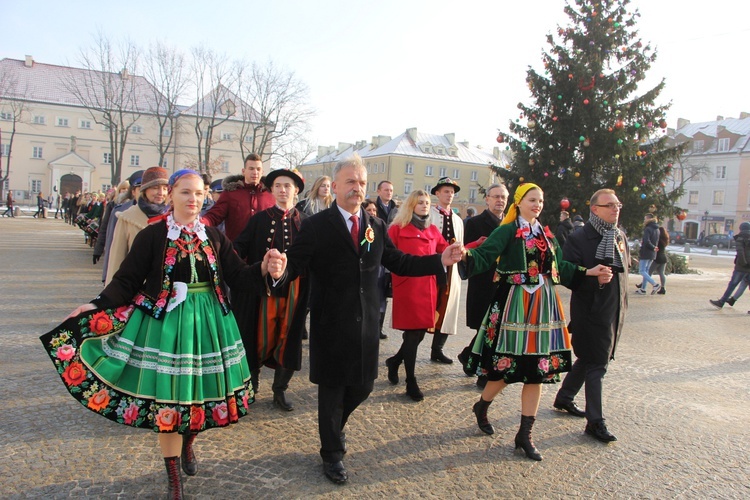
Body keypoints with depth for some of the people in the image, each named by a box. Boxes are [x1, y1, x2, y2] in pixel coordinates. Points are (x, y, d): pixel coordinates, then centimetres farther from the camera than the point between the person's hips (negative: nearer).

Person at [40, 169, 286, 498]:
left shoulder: (213, 236, 4)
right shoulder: (152, 235, -6)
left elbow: (237, 275, 0)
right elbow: (127, 280, -7)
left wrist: (263, 270, -18)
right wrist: (98, 306, -21)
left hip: (208, 320, 3)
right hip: (164, 320, -3)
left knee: (201, 387, 10)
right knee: (167, 393, 4)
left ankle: (188, 444, 43)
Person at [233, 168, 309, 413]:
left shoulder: (305, 221, 6)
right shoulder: (259, 219, 3)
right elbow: (242, 246, -5)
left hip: (293, 289, 1)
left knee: (288, 339, 9)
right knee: (261, 338, 7)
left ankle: (280, 391, 26)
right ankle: (251, 386, 29)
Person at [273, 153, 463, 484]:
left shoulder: (376, 226, 7)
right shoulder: (316, 226, -8)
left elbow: (399, 263, 10)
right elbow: (294, 266, -14)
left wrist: (441, 261, 1)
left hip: (366, 324, 5)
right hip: (330, 325, -4)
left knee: (362, 386, 15)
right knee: (332, 389, 10)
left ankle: (336, 423, 48)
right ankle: (332, 455, 32)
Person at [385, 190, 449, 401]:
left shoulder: (432, 230, 14)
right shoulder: (398, 228, -1)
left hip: (427, 286, 6)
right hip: (407, 286, -6)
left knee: (421, 331, 9)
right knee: (413, 332, -2)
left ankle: (395, 361, 35)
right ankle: (411, 382, 11)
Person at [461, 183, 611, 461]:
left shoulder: (546, 234, 14)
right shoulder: (507, 231, -6)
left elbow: (559, 267, 17)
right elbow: (484, 256, -18)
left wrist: (588, 272, 10)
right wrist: (466, 255, -39)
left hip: (543, 307, 6)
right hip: (514, 305, -6)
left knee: (538, 370, 6)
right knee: (507, 366, -1)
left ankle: (525, 435, 16)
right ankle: (482, 407, 30)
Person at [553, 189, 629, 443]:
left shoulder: (620, 237, 10)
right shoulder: (579, 239, -13)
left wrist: (622, 303, 17)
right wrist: (593, 278, -28)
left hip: (614, 311, 8)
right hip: (591, 311, -8)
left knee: (589, 358, 18)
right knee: (596, 364, -3)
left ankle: (564, 398, 35)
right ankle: (595, 421, 7)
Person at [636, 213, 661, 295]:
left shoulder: (647, 229, -14)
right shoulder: (657, 229, 12)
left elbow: (646, 242, -22)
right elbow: (657, 242, 16)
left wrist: (653, 248, -11)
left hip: (646, 252, -8)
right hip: (653, 254, 9)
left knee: (642, 271, -4)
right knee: (646, 271, 14)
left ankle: (655, 284, -18)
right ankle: (643, 289, 17)